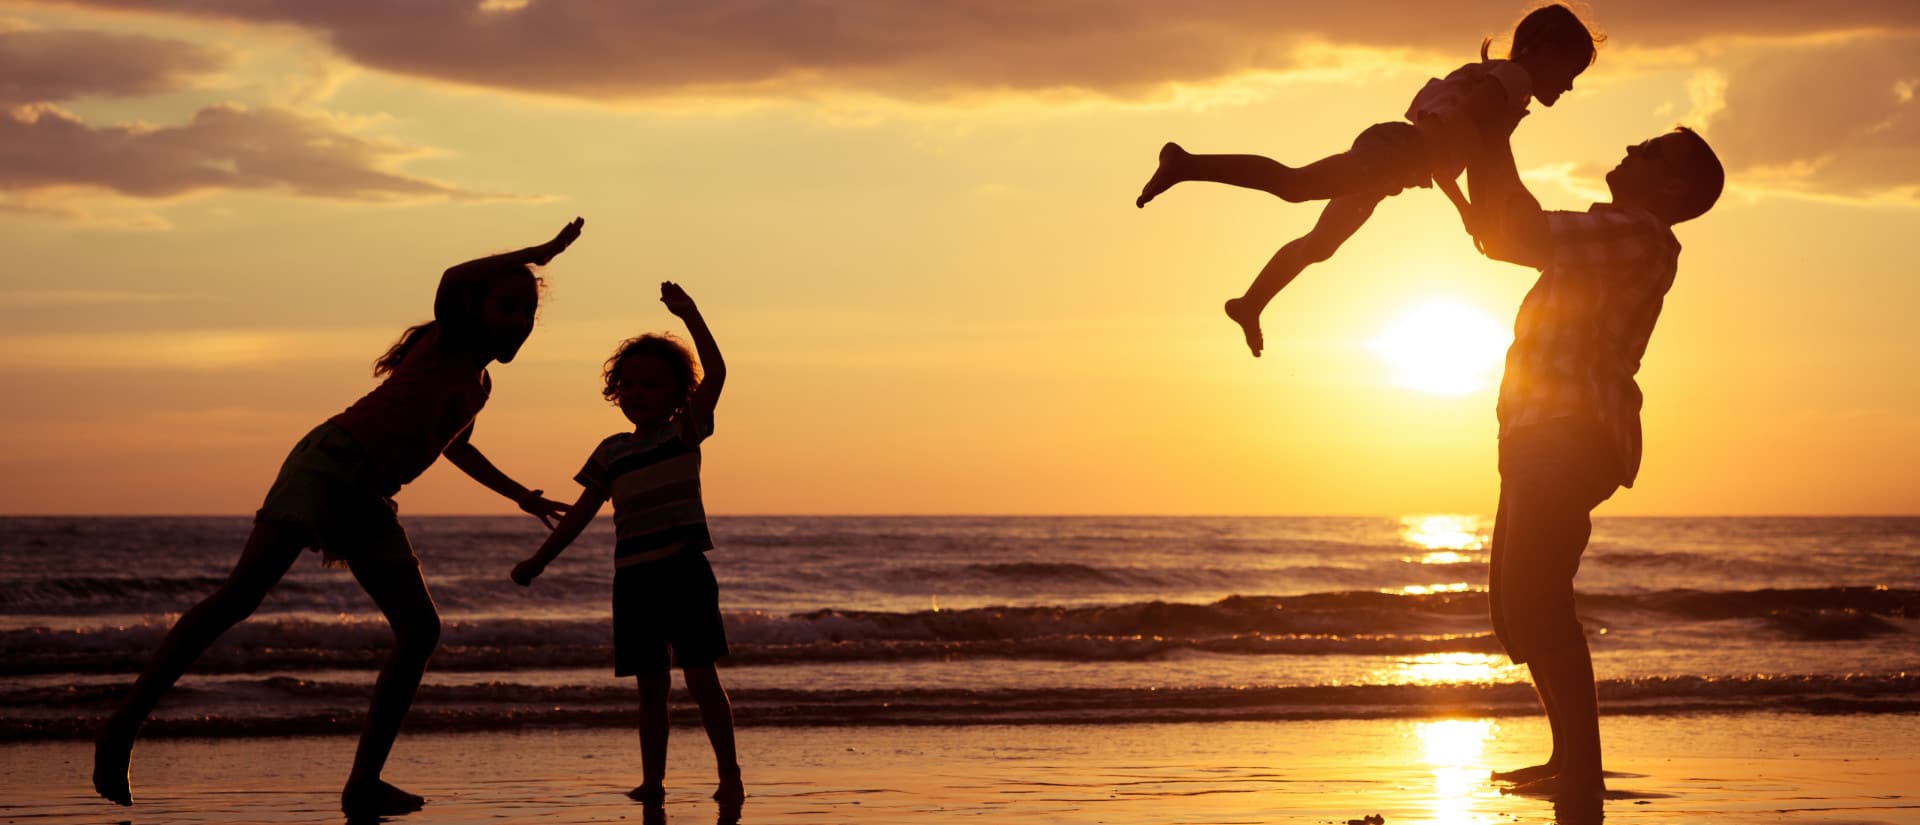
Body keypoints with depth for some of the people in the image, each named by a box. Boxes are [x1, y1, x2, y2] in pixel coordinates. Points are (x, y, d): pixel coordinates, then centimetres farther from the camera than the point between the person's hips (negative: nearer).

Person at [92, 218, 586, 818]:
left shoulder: (480, 383, 22)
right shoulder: (449, 342, -1)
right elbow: (452, 281, -25)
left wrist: (519, 494, 45)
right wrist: (540, 252, -14)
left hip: (367, 503, 8)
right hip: (330, 462, -8)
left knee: (420, 630, -3)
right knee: (243, 591, -20)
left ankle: (363, 785, -2)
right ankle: (122, 726, -20)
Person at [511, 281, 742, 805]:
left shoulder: (685, 433, 1)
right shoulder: (611, 453, 13)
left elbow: (715, 373, -12)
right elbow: (581, 513, 18)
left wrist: (688, 314, -13)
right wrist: (539, 561, 17)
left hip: (684, 568, -4)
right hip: (632, 578, 5)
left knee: (700, 674, -6)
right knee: (651, 683, 8)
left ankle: (729, 773, 1)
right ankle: (652, 779, 12)